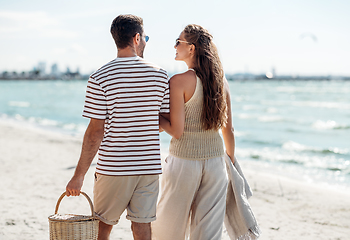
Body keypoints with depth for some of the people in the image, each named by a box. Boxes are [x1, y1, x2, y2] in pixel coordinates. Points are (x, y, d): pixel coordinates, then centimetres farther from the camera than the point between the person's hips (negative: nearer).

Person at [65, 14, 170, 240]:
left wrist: (79, 175, -4)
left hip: (114, 167, -2)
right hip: (149, 167, 3)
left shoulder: (100, 79, -9)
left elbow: (95, 132, -11)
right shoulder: (160, 75, 1)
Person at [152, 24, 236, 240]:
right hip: (215, 159, 5)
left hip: (184, 159, -5)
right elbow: (228, 129, 8)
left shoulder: (179, 81, -14)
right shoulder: (221, 80, 3)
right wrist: (231, 162, 19)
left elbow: (177, 131, -14)